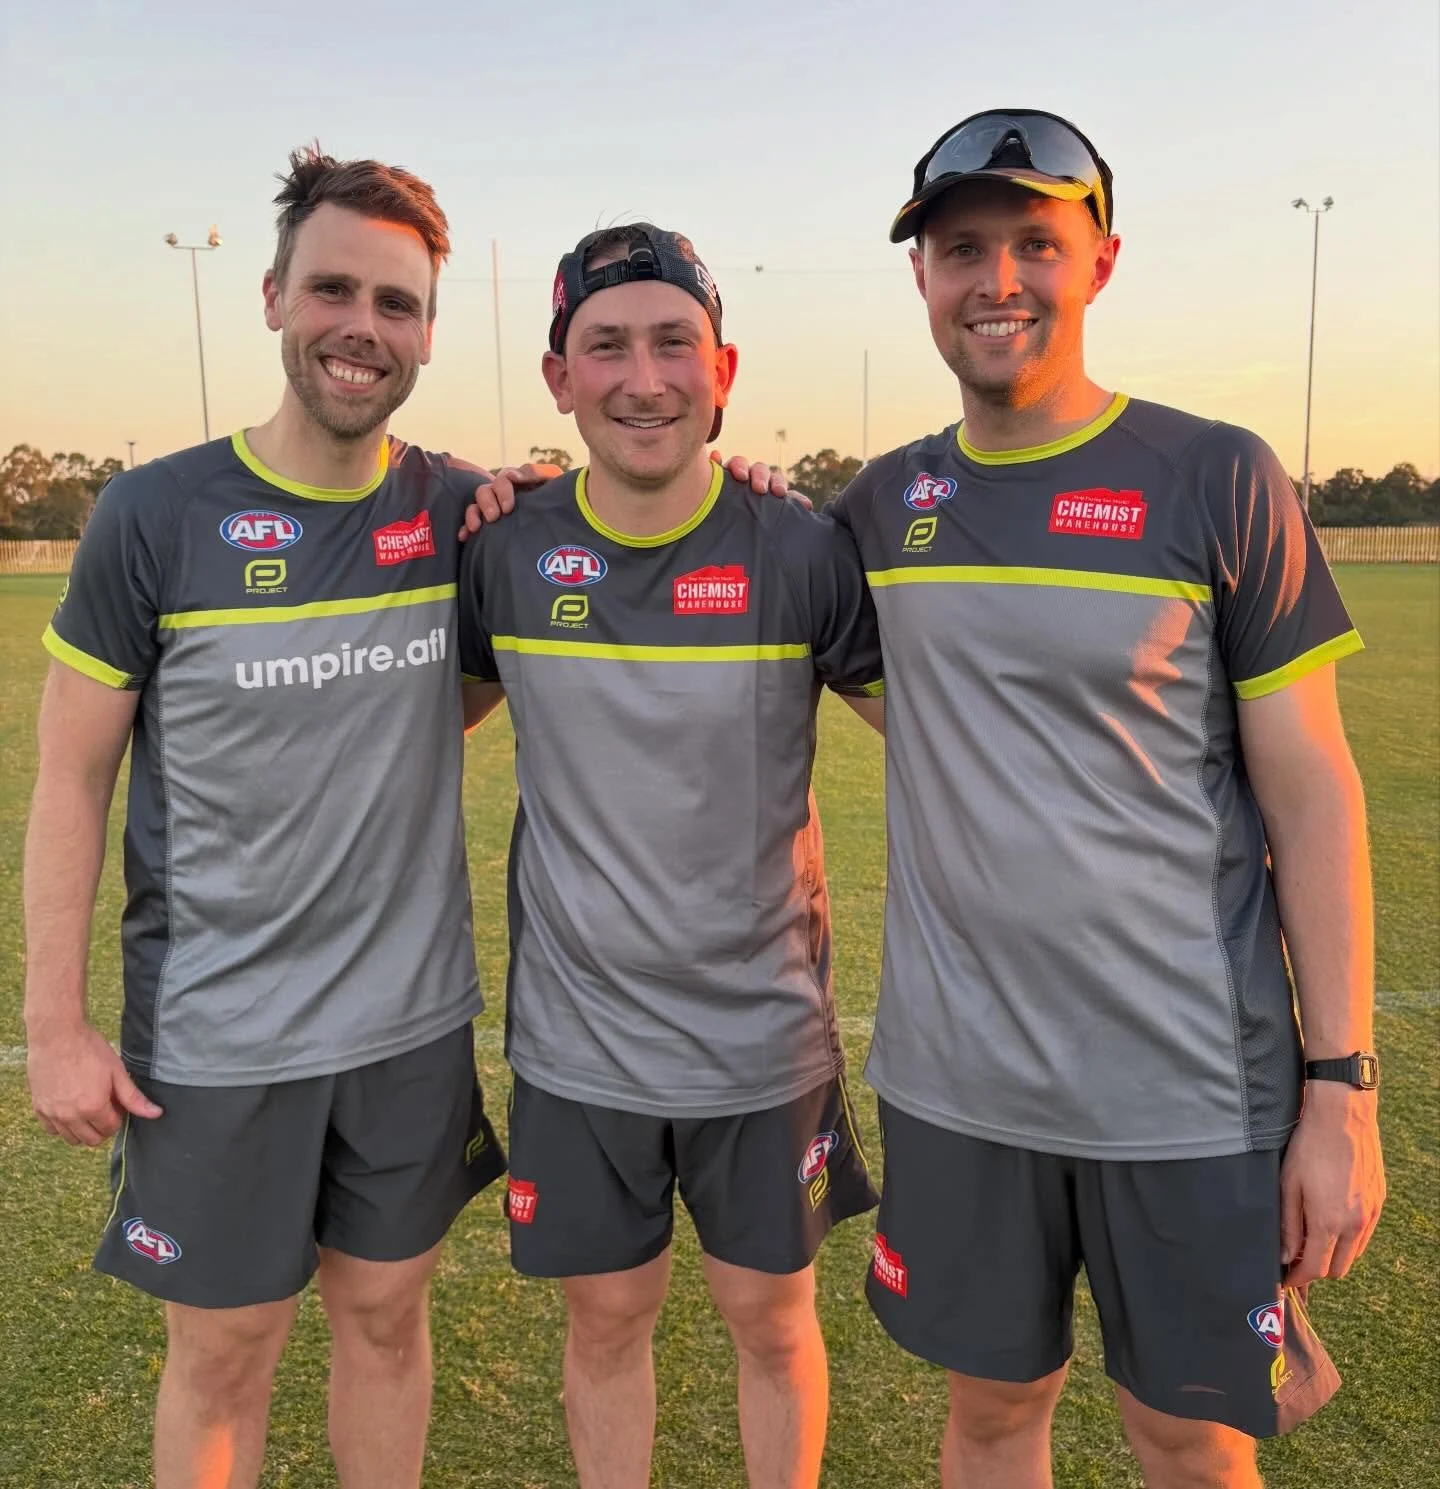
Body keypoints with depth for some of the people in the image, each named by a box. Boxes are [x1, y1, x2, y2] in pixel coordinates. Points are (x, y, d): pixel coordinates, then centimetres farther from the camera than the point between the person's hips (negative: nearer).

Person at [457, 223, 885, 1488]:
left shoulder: (803, 552, -12)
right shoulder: (505, 552, -6)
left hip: (764, 1036, -1)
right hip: (576, 1038, 2)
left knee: (771, 1316, 17)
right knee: (606, 1319, 18)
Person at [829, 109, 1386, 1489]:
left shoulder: (1216, 481, -6)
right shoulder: (882, 503, 3)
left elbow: (1310, 793, -5)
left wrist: (1341, 1086, -7)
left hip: (1192, 1089, -2)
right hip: (955, 1080, 3)